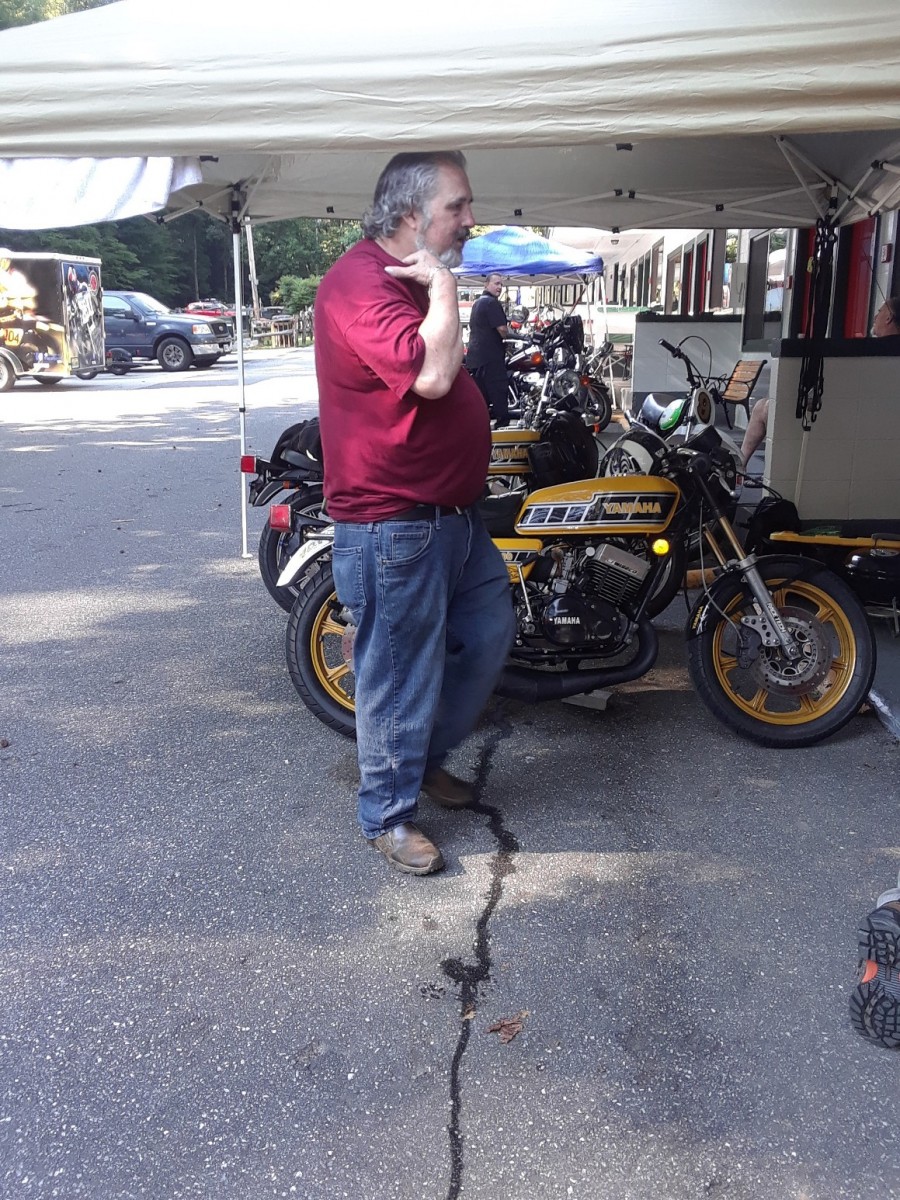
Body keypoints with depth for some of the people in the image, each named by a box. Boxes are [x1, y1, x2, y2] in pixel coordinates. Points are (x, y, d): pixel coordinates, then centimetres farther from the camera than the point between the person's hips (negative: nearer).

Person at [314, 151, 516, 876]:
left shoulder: (413, 279, 16)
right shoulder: (361, 282, -18)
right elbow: (430, 374, -31)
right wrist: (442, 284, -20)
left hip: (453, 513, 10)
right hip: (395, 525, -10)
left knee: (488, 636, 18)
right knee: (402, 674, 2)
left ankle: (426, 755, 38)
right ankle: (388, 814, 21)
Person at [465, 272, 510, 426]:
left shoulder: (477, 303, 19)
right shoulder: (492, 303, -13)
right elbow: (502, 328, -20)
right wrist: (506, 334, 2)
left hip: (474, 355, 10)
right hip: (491, 356, -10)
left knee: (479, 394, 11)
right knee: (499, 391, -7)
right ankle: (503, 423, -6)